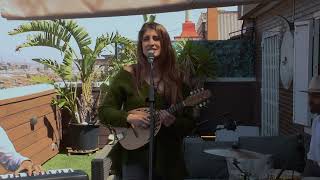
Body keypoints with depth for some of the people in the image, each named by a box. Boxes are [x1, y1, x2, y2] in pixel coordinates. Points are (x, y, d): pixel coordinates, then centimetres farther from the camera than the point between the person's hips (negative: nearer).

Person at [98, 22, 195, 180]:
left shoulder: (177, 79, -1)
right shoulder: (127, 74, -3)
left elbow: (189, 124, 0)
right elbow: (104, 112, -2)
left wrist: (173, 122, -20)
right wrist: (129, 117, -18)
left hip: (168, 159, 2)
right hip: (135, 156, -1)